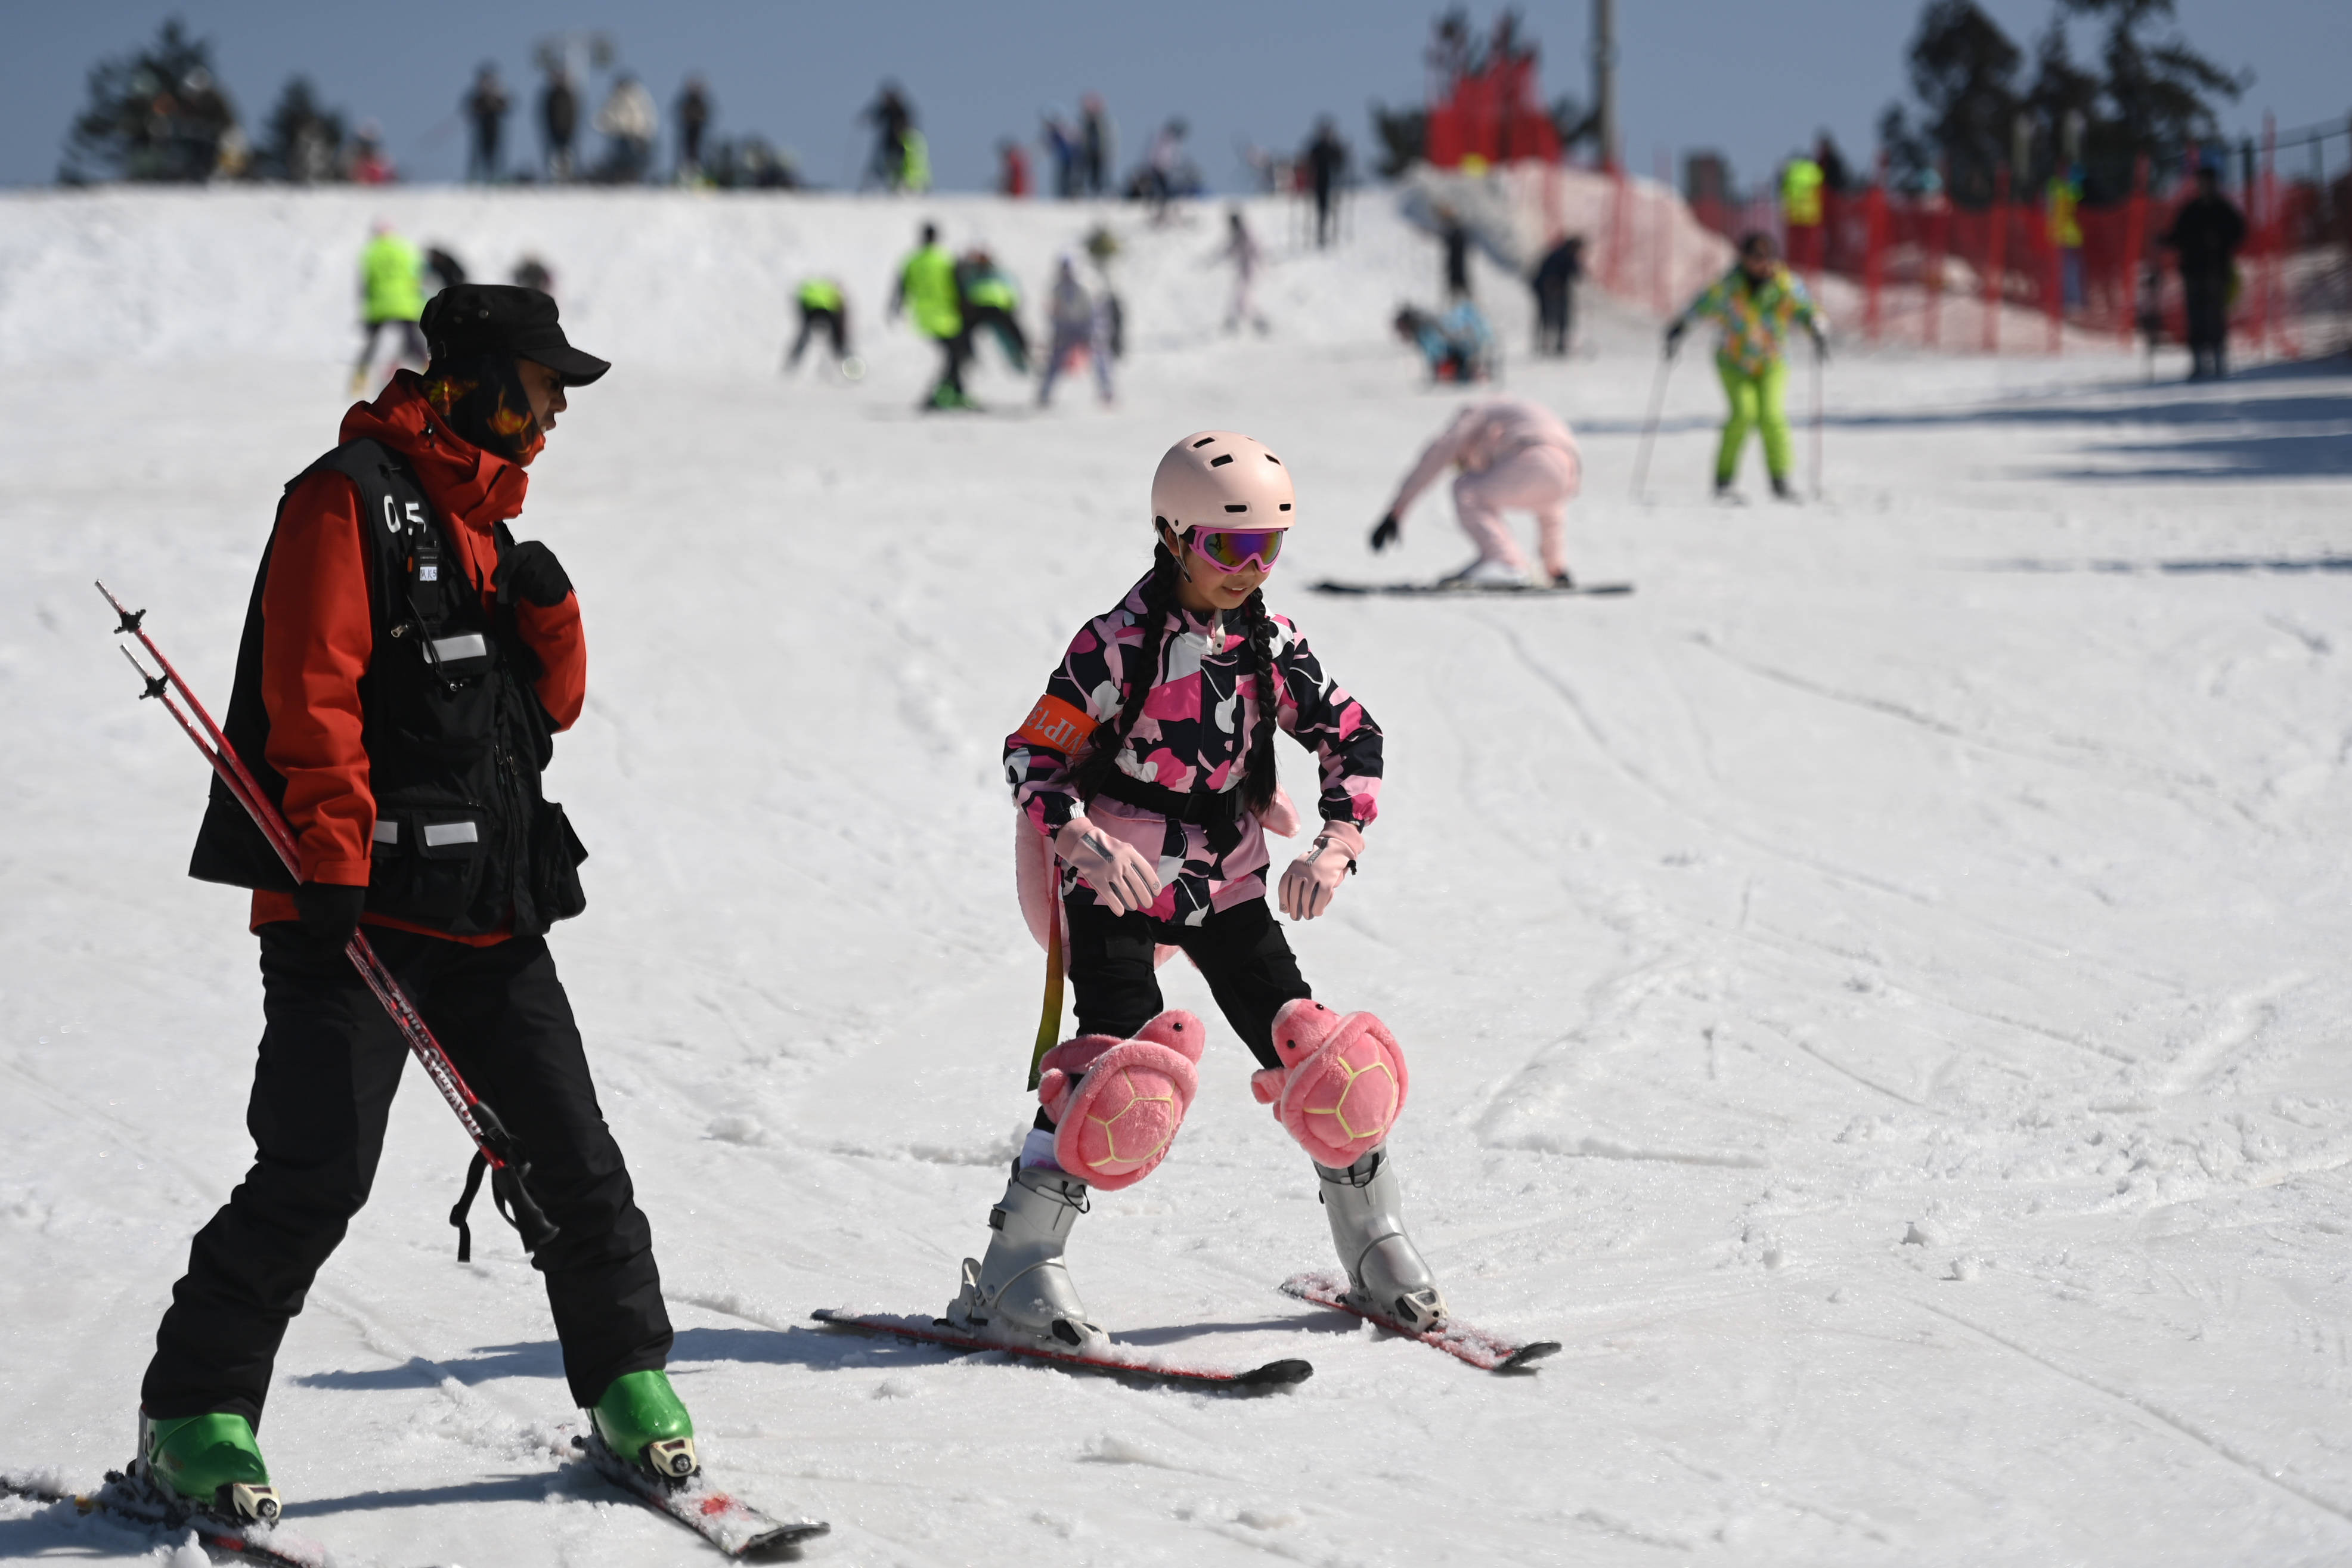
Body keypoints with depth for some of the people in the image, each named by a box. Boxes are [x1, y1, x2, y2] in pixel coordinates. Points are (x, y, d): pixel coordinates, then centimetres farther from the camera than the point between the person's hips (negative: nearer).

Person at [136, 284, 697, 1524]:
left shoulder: (483, 520, 20)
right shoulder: (351, 498, -6)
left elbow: (554, 706, 21)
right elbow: (313, 692, -14)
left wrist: (545, 609, 2)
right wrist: (332, 862, -20)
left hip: (491, 910, 8)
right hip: (358, 909, -8)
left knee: (571, 1160, 7)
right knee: (316, 1177, -11)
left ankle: (628, 1384, 21)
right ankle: (195, 1415, 0)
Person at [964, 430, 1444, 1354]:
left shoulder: (1269, 644, 2)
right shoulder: (1119, 644, -13)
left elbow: (1352, 738, 10)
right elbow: (1033, 757, -12)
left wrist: (1336, 844, -5)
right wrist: (1084, 839, -29)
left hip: (1227, 886, 5)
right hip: (1116, 885, -5)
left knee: (1321, 1063, -1)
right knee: (1123, 1069, -22)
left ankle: (1376, 1253, 17)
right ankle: (1015, 1271, -15)